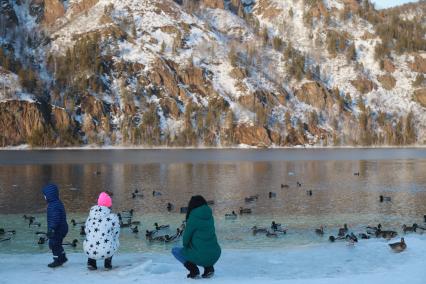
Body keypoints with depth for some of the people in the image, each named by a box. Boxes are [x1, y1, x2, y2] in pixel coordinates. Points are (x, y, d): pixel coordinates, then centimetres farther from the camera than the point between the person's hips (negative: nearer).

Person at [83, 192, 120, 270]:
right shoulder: (113, 218, 0)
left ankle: (91, 262, 20)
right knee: (115, 241, 28)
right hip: (106, 252, -3)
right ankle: (107, 263, 19)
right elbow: (116, 235, 9)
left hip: (89, 251, 3)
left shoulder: (90, 217, 10)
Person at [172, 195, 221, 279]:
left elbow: (187, 236, -3)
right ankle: (209, 267, 16)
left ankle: (193, 270, 2)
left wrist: (186, 246, 19)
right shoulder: (209, 216, 7)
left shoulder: (193, 218, -10)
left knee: (175, 251, 18)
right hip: (215, 256, 5)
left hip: (200, 256, -5)